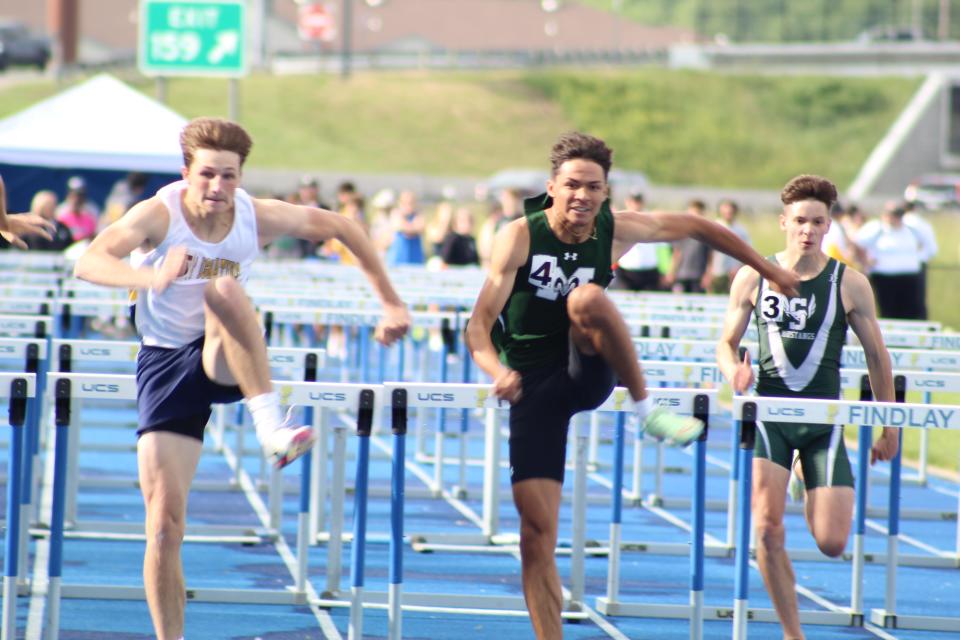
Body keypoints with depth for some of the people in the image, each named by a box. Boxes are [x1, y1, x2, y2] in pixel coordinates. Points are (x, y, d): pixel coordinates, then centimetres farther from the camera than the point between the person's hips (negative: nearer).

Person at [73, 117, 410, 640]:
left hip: (226, 360, 0)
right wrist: (149, 277, -53)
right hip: (166, 362, 0)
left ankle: (271, 426, -38)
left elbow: (341, 228, 5)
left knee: (225, 290, -35)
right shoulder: (159, 214, -17)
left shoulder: (258, 218, -10)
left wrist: (391, 303, 2)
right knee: (164, 523, -9)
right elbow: (88, 263, -34)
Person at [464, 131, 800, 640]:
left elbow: (696, 226, 11)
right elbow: (479, 325, -20)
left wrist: (768, 269, 17)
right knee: (537, 532, -10)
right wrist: (498, 370, -40)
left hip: (588, 374, 1)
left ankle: (648, 411, -17)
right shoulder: (520, 236, -13)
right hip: (534, 384, -1)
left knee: (587, 298, -32)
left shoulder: (616, 231, -5)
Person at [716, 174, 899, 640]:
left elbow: (877, 357, 7)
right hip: (768, 411, 0)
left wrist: (889, 428, 9)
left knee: (832, 542, -6)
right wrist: (734, 373, -17)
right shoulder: (753, 278, 1)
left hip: (824, 418, 0)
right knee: (768, 530, -14)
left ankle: (817, 503, 32)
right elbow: (727, 343, 7)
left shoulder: (849, 284, -1)